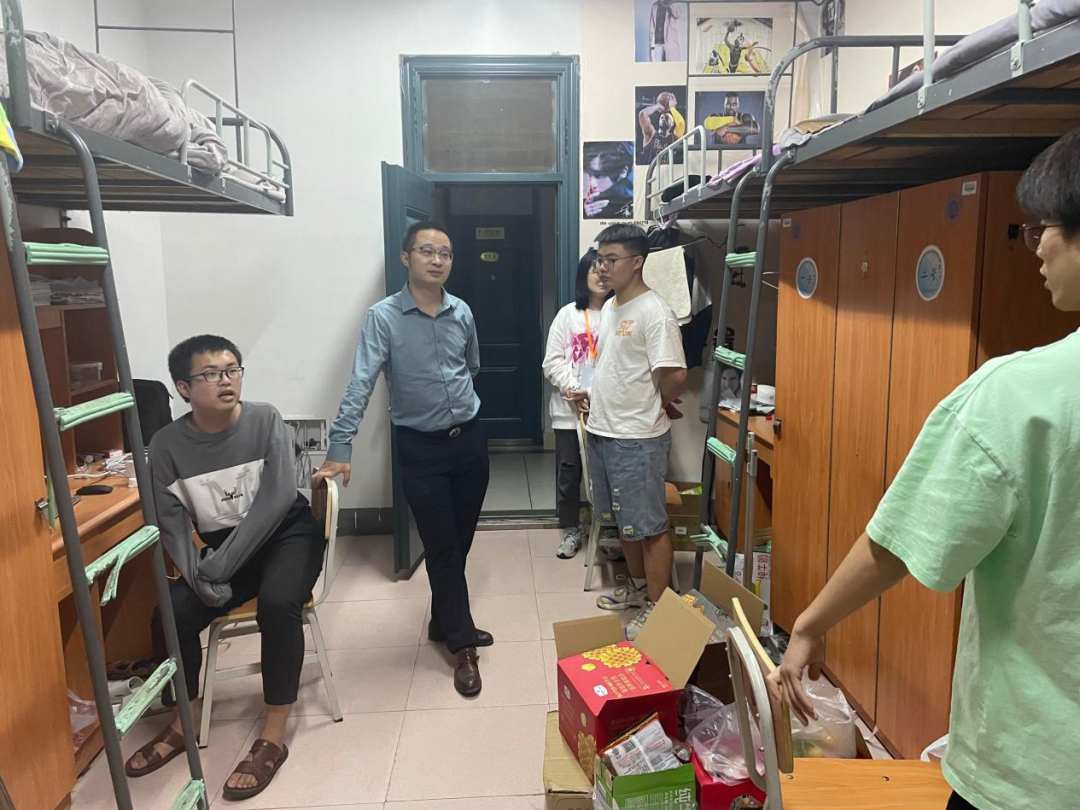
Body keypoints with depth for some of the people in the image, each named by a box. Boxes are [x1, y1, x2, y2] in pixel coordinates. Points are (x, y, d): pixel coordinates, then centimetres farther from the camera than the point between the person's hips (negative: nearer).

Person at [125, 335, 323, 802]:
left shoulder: (265, 420, -15)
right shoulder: (166, 446, -8)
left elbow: (278, 496, -21)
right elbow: (172, 523, -7)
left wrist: (222, 564, -26)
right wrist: (198, 574, -24)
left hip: (286, 532, -3)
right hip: (222, 547, 3)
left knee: (276, 603, -31)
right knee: (173, 613, -18)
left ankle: (273, 736, -16)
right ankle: (186, 719, 11)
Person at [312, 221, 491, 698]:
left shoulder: (462, 312, 2)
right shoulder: (383, 317, -11)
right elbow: (360, 385, -19)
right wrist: (340, 449, -26)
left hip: (470, 439, 4)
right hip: (420, 447, -4)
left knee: (461, 541, 14)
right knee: (441, 546, 2)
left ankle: (446, 622, 35)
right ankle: (462, 645, 15)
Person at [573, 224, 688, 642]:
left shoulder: (655, 313, -18)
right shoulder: (609, 308, 11)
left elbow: (674, 376, -21)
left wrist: (652, 410, -5)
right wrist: (595, 396, 12)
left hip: (638, 439, -9)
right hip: (602, 432, 9)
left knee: (649, 526, 3)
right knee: (623, 520, 21)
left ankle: (657, 607, 16)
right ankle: (637, 586, 38)